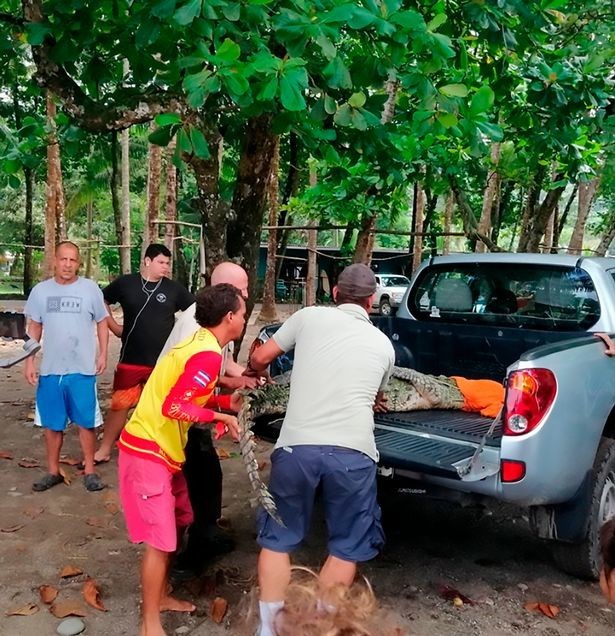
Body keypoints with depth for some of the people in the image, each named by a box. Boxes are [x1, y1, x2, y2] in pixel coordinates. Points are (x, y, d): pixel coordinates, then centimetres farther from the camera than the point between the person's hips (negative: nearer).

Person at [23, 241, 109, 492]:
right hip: (50, 370, 3)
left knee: (86, 422, 4)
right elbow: (34, 328, 10)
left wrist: (103, 354, -3)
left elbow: (102, 322, 5)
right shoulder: (40, 290, 4)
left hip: (83, 370, -2)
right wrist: (29, 361, 4)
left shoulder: (90, 288, -2)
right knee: (52, 424, 12)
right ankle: (53, 471, 26)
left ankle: (89, 471, 17)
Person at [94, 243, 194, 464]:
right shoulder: (125, 283, 0)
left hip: (164, 361, 0)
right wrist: (114, 327, 6)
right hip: (131, 359, 0)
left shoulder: (173, 288, -1)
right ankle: (105, 450, 20)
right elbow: (102, 301, 14)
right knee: (120, 404, 5)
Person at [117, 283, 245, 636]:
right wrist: (221, 416, -19)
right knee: (160, 539, -2)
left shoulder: (198, 343, 8)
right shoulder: (208, 355, -22)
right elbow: (173, 407, -28)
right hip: (148, 451, -10)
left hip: (162, 448, 10)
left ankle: (161, 596, 36)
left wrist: (228, 401, 4)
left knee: (178, 522, 20)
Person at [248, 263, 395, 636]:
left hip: (296, 445, 0)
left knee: (278, 538, 21)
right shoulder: (384, 344, 17)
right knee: (348, 546, 22)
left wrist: (258, 376, 40)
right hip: (353, 452, 1)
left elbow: (259, 359, 18)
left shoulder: (309, 317, 11)